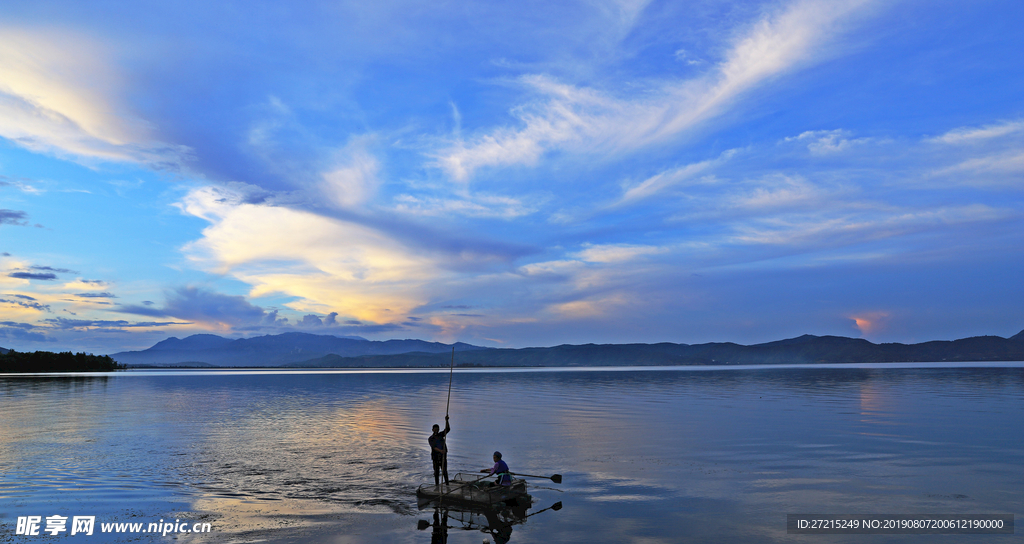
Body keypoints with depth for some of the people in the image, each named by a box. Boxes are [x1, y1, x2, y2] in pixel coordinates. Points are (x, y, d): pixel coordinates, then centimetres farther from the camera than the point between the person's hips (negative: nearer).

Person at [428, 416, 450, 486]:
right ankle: (437, 484, 13)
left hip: (443, 457, 2)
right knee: (436, 472, 4)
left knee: (445, 471, 1)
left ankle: (447, 484, 9)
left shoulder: (441, 435, 7)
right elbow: (434, 447, -19)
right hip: (436, 458, -2)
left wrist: (446, 420, -21)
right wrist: (440, 451, -37)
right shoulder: (430, 439, -3)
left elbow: (447, 429, -6)